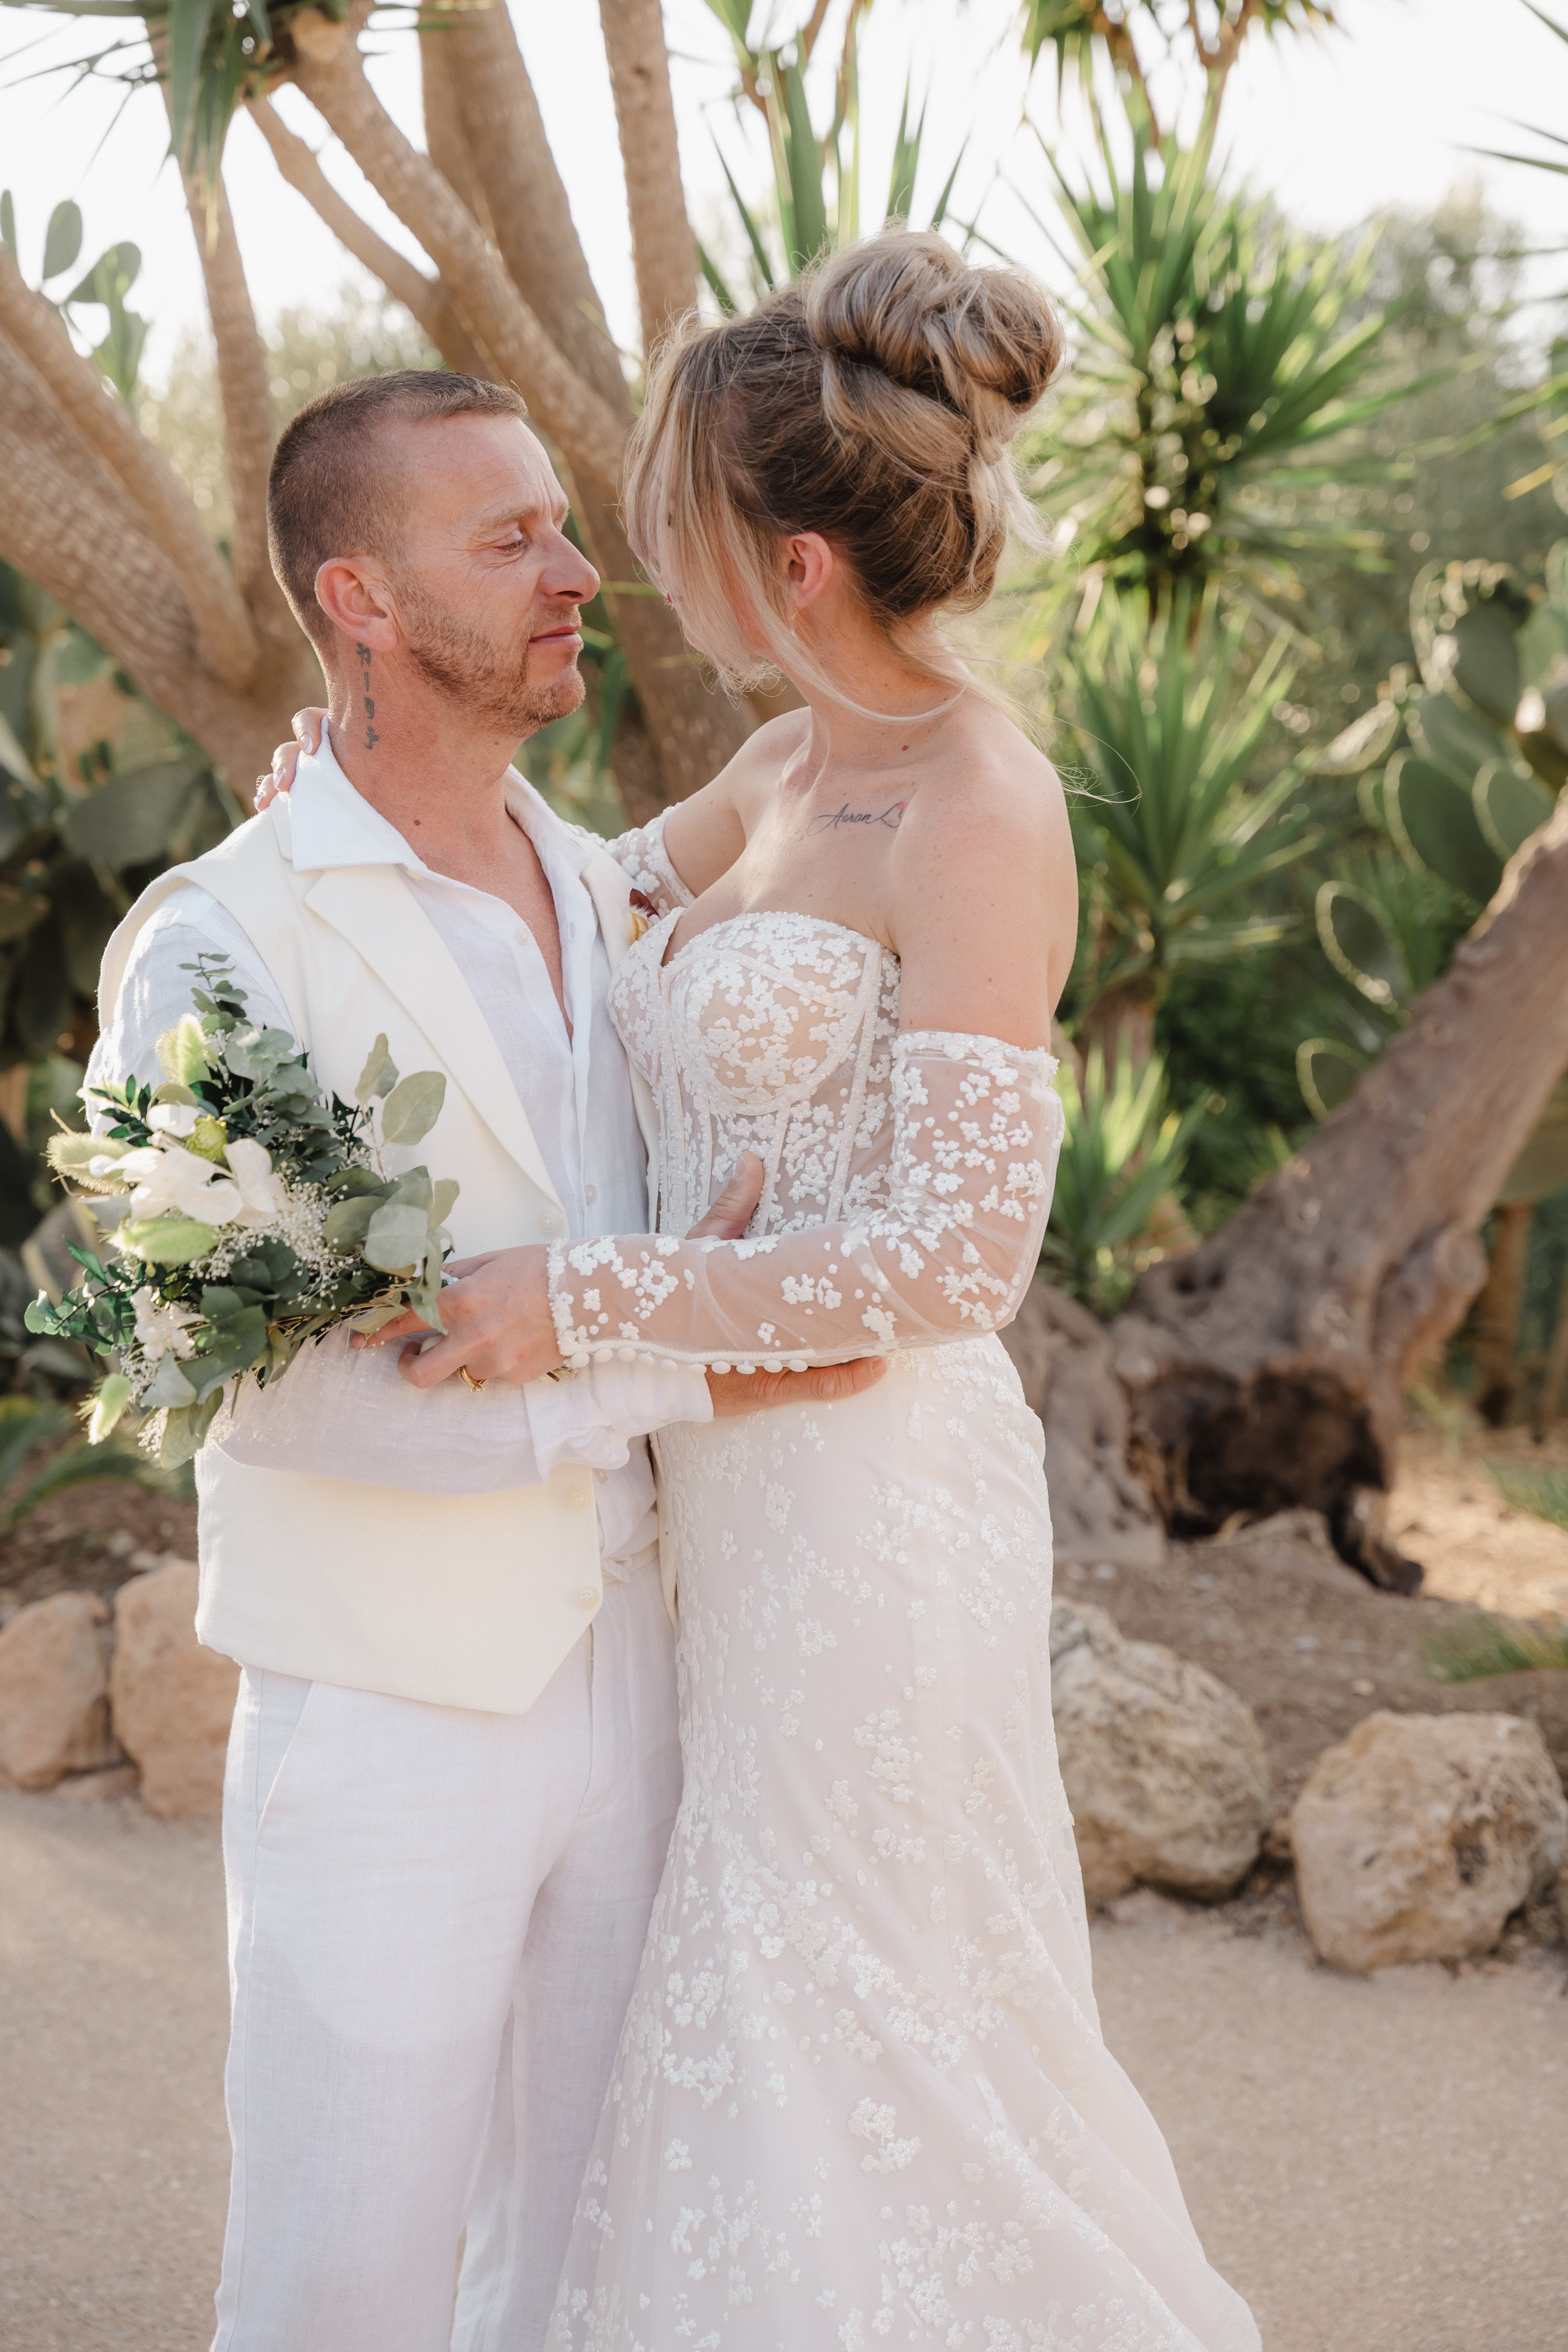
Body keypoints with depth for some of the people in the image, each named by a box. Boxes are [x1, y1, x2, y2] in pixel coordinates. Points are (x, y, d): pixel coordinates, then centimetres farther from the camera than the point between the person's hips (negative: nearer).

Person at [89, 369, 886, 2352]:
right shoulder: (217, 946, -14)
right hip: (384, 1718, -6)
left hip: (618, 1673, 6)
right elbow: (262, 1380, -23)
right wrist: (681, 1367, -23)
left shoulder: (601, 899, 9)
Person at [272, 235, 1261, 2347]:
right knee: (759, 2003, 17)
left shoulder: (976, 813, -18)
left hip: (872, 1488, -8)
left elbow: (960, 1252, -23)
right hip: (740, 1482, 8)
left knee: (871, 2031, 5)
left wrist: (584, 1302, -22)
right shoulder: (803, 766, 7)